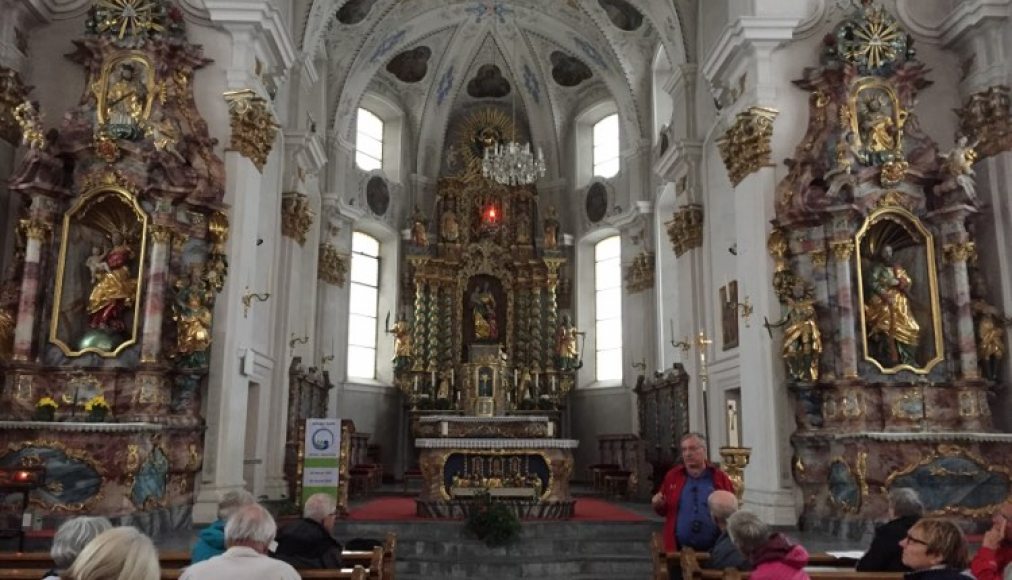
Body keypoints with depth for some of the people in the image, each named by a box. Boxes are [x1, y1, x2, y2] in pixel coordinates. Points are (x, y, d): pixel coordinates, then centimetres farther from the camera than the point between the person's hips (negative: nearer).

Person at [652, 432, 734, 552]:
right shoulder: (672, 476, 7)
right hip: (680, 550, 1)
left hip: (714, 550, -1)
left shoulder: (719, 477, 3)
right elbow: (664, 510, 14)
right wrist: (658, 505, -7)